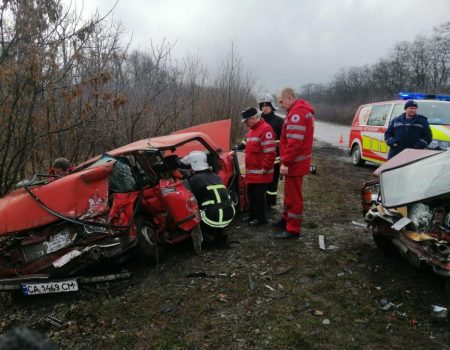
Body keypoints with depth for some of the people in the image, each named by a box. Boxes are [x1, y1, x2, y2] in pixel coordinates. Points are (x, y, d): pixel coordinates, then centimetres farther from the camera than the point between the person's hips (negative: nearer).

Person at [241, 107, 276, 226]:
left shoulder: (265, 129, -16)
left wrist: (265, 168, -20)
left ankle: (261, 218, 12)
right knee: (251, 194, 16)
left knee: (259, 195, -1)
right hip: (252, 172, 9)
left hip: (260, 172, -9)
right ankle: (253, 215, 29)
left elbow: (270, 152, -22)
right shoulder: (252, 129, 16)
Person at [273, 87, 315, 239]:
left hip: (295, 162, -11)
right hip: (296, 161, 11)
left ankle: (293, 229, 5)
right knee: (289, 192, 21)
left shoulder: (297, 113, -18)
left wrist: (286, 162, -25)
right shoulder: (300, 110, 17)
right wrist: (287, 160, 18)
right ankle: (286, 219, 35)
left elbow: (294, 142, -27)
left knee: (293, 195, -3)